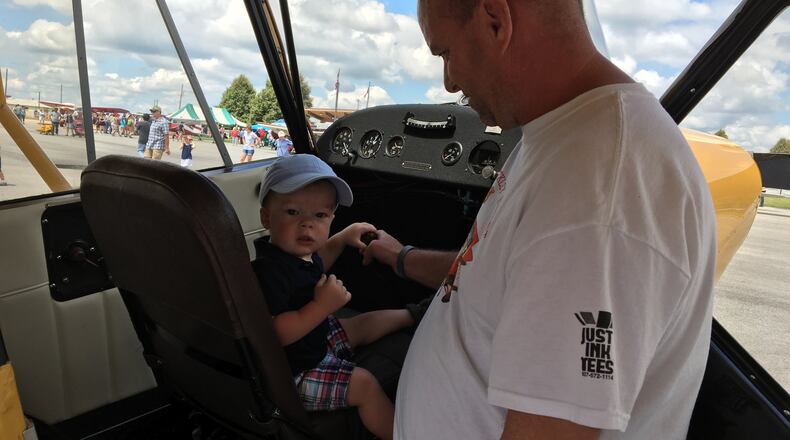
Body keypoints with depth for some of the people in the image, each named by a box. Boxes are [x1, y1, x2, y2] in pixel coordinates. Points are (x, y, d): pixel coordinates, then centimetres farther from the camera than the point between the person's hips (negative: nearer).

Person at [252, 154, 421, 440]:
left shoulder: (299, 250, -5)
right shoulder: (270, 269, -35)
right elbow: (275, 334, -40)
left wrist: (343, 237, 12)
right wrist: (322, 306, -39)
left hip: (319, 336, 10)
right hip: (296, 372, -10)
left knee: (365, 324, 22)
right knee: (365, 384, -11)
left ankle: (412, 316, 45)